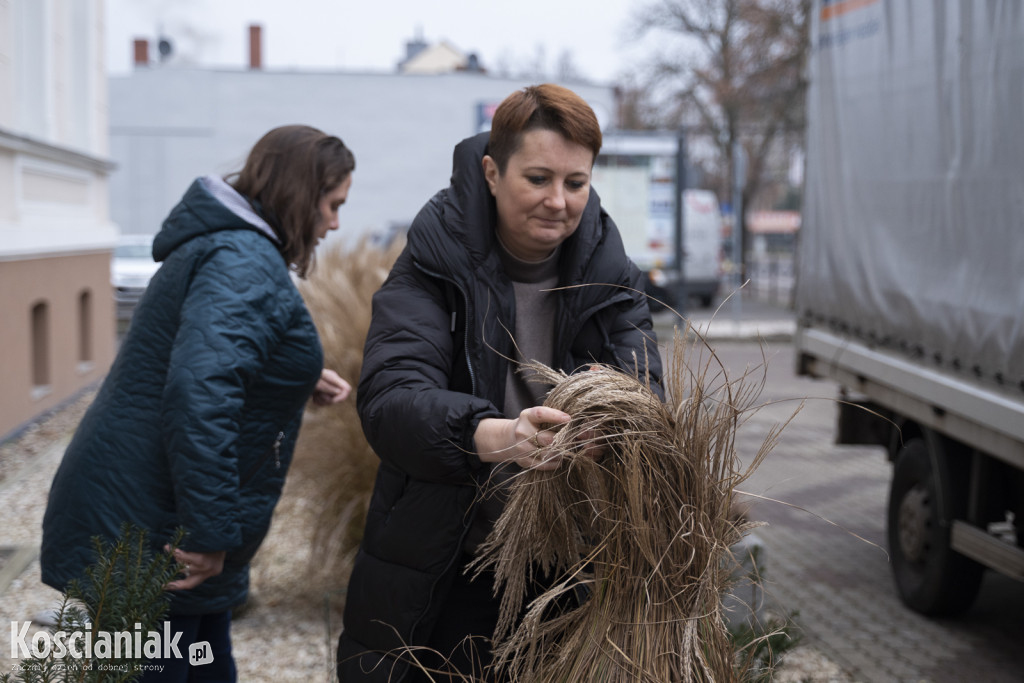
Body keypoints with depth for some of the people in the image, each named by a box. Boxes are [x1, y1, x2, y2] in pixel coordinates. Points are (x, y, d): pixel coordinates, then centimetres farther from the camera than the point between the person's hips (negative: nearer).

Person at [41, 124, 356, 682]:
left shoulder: (235, 249, 14)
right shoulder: (245, 263, -20)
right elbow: (199, 391, -33)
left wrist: (302, 382, 12)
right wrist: (212, 533, -30)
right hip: (144, 537, -11)